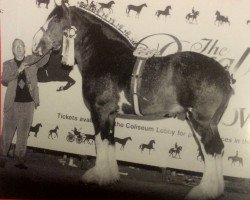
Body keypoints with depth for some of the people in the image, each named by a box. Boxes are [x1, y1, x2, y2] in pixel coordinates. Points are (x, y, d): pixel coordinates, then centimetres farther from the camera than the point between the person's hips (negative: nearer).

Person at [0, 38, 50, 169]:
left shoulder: (32, 61, 10)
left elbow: (45, 59, -3)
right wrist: (18, 71, -16)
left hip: (28, 103, 1)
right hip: (12, 103, -1)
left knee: (23, 134, 4)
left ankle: (20, 160, 9)